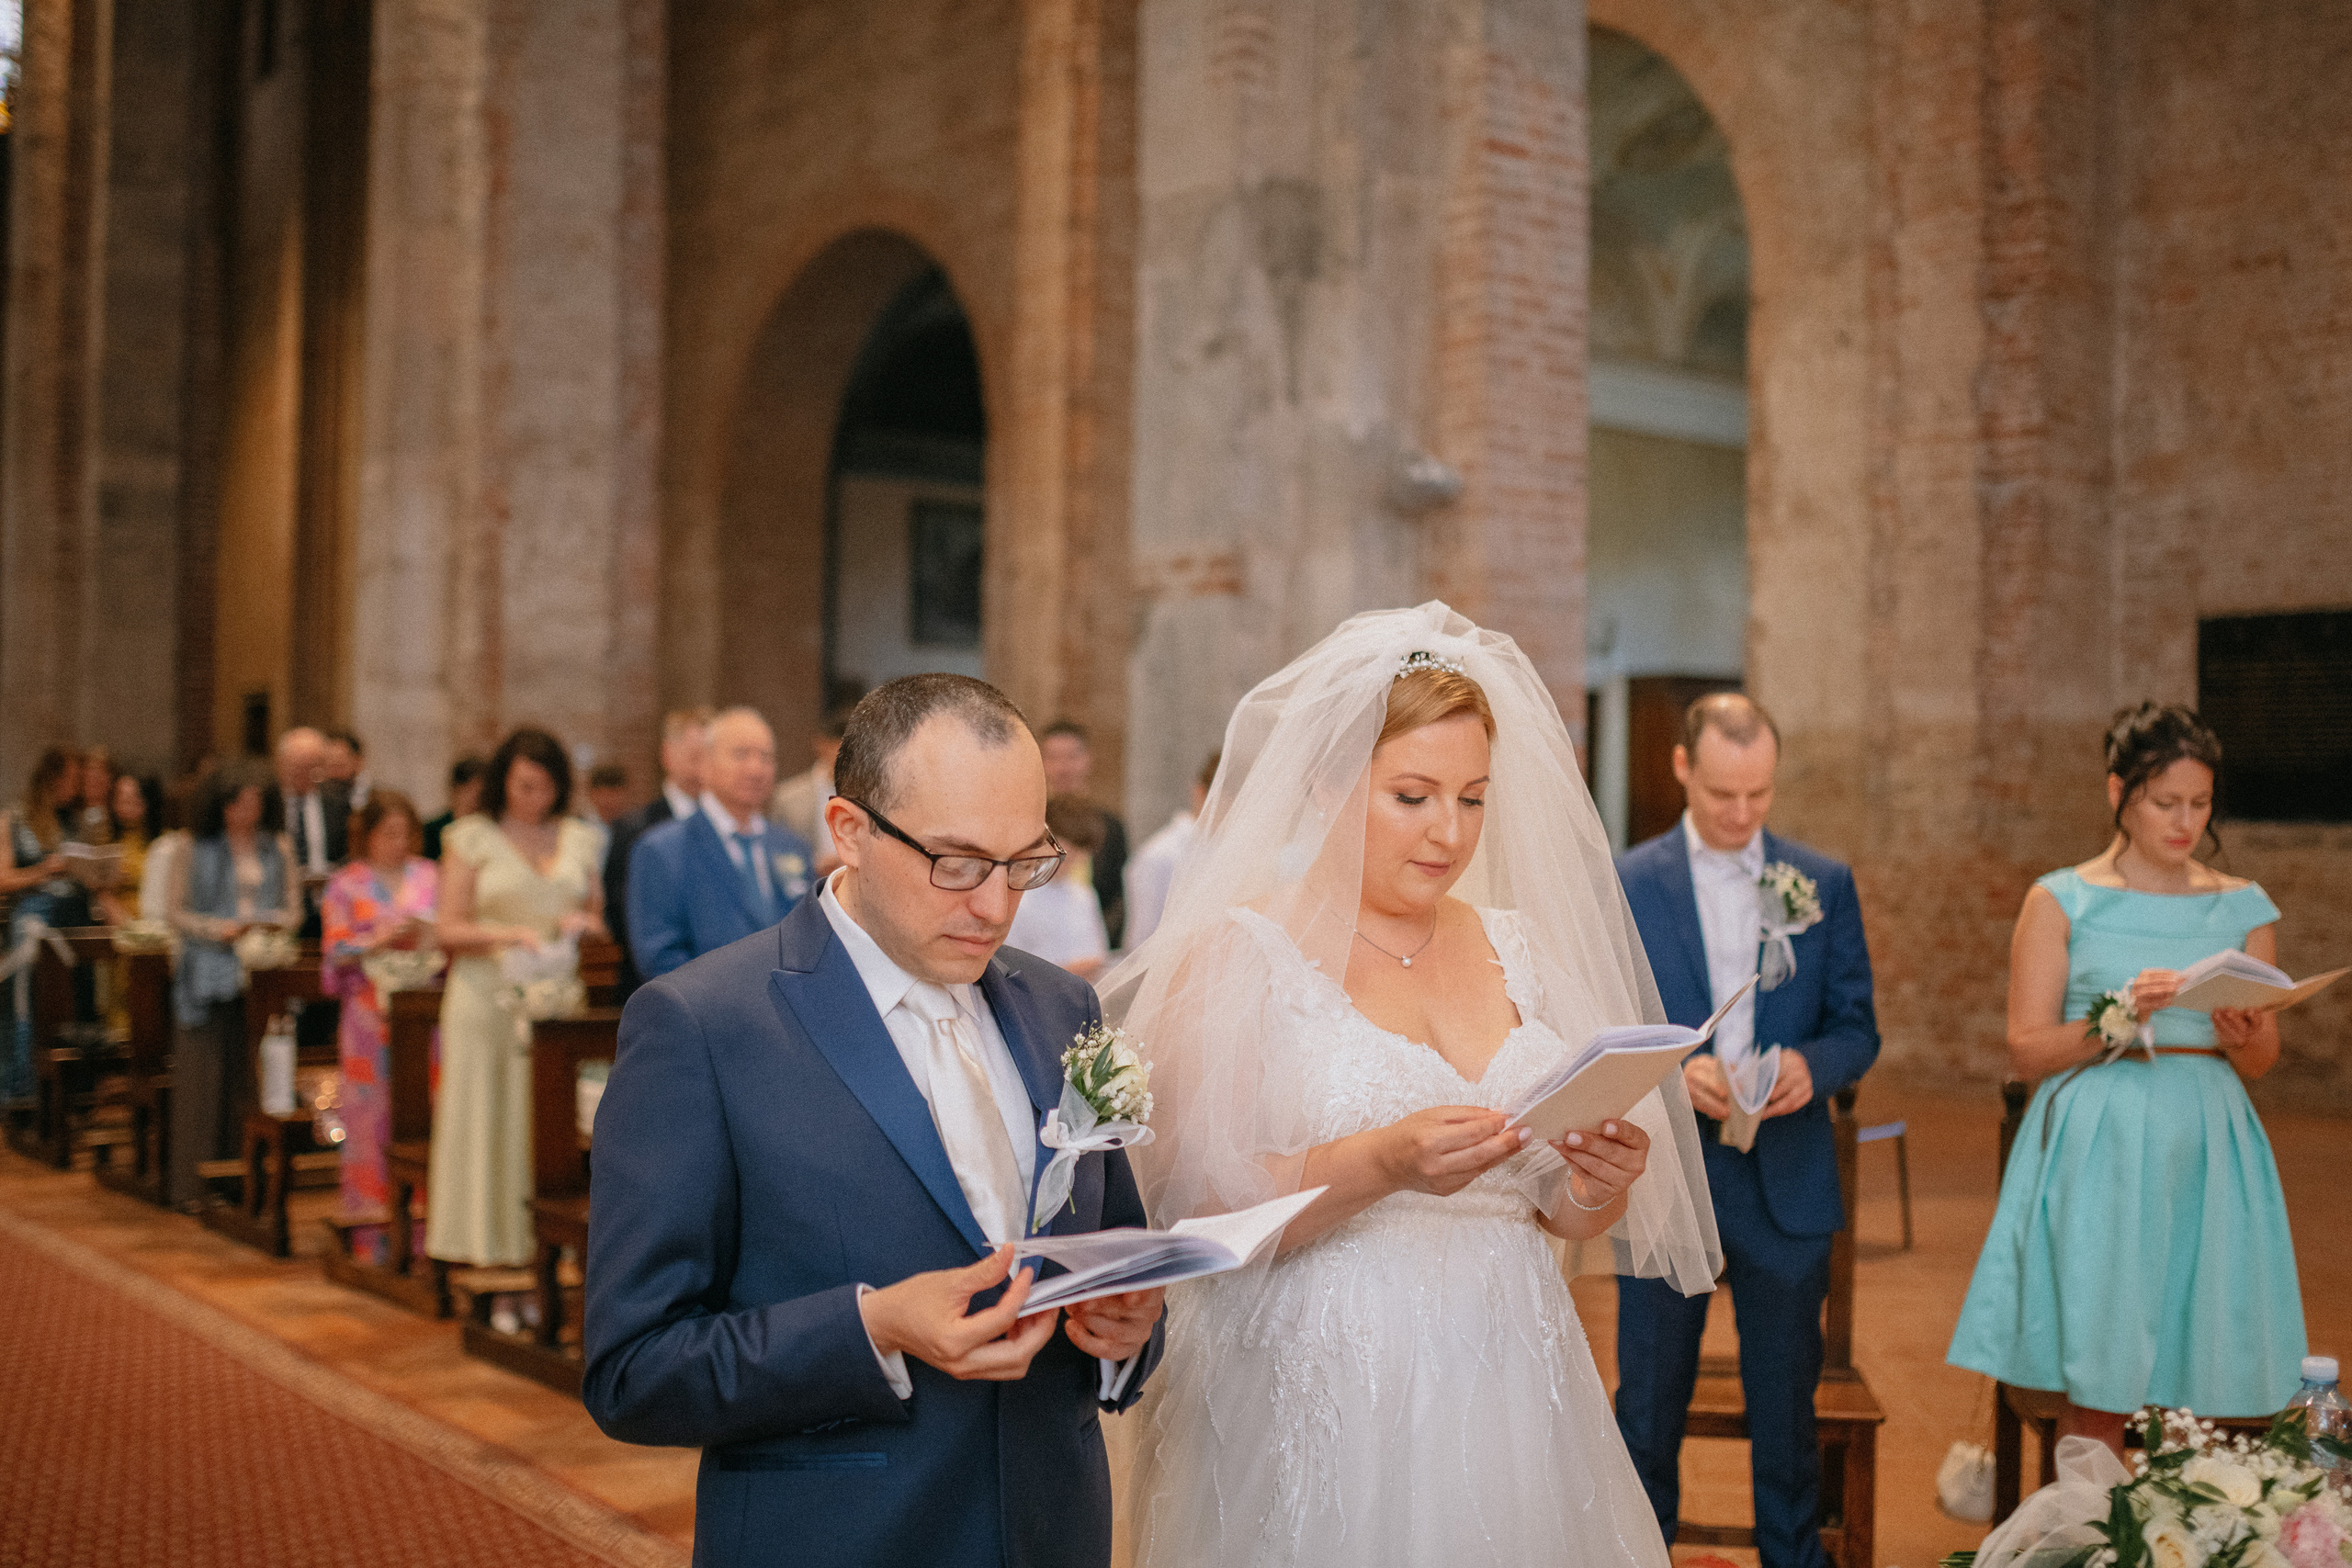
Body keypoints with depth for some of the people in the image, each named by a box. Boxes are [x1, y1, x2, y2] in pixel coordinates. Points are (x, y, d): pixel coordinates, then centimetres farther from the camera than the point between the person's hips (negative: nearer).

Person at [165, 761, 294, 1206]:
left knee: (254, 1078, -1)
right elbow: (177, 914, 3)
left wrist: (269, 923, -7)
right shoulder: (196, 852, 4)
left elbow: (294, 908, 14)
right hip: (212, 974, -2)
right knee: (207, 1077, -2)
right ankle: (198, 1182, 4)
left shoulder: (279, 851, 12)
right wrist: (219, 929, -12)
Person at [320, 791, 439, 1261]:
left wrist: (427, 933, -9)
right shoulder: (346, 885, 7)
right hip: (369, 1015, -1)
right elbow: (338, 953, 0)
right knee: (371, 1120, -1)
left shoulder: (430, 877, 12)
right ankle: (371, 1232, 5)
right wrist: (381, 940, -14)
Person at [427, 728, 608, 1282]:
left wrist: (586, 924, -3)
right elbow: (451, 930, -1)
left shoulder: (580, 838, 12)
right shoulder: (472, 836, 3)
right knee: (492, 1127, -2)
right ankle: (501, 1283, 2)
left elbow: (600, 919, 19)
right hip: (490, 1001, -3)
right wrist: (508, 934, -17)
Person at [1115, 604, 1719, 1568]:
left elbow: (1557, 1210, 14)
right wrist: (1378, 1164, -27)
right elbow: (1192, 1210, -15)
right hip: (1321, 1407, -5)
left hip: (1509, 1394, 5)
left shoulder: (1515, 947, 9)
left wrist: (1599, 1185, -8)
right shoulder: (1236, 952, -8)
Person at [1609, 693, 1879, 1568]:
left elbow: (1858, 1029, 6)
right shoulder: (1624, 886, -1)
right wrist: (1673, 1070, -19)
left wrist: (1811, 1064, -15)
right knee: (1648, 1405, 9)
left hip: (1787, 1183, 1)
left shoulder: (1826, 883, 5)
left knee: (1787, 1405, 11)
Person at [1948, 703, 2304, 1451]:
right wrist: (2119, 1018, -18)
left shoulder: (2244, 908, 11)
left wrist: (2241, 1037, -12)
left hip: (2206, 1149, 3)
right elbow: (2027, 1050, -3)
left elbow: (2264, 1059, 11)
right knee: (2096, 1384, -5)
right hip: (2099, 1149, -3)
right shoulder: (2061, 902, 2)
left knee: (2201, 1383, 1)